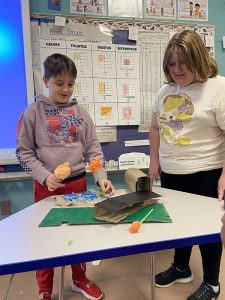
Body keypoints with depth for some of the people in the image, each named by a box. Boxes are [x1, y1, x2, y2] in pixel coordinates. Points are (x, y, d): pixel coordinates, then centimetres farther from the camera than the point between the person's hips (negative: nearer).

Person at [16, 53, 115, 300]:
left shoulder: (80, 112, 3)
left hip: (78, 182, 2)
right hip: (46, 185, -2)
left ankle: (79, 279, 39)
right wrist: (45, 176, -16)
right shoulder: (33, 112, -3)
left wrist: (101, 177, -11)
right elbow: (24, 152, -3)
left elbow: (93, 148, 2)